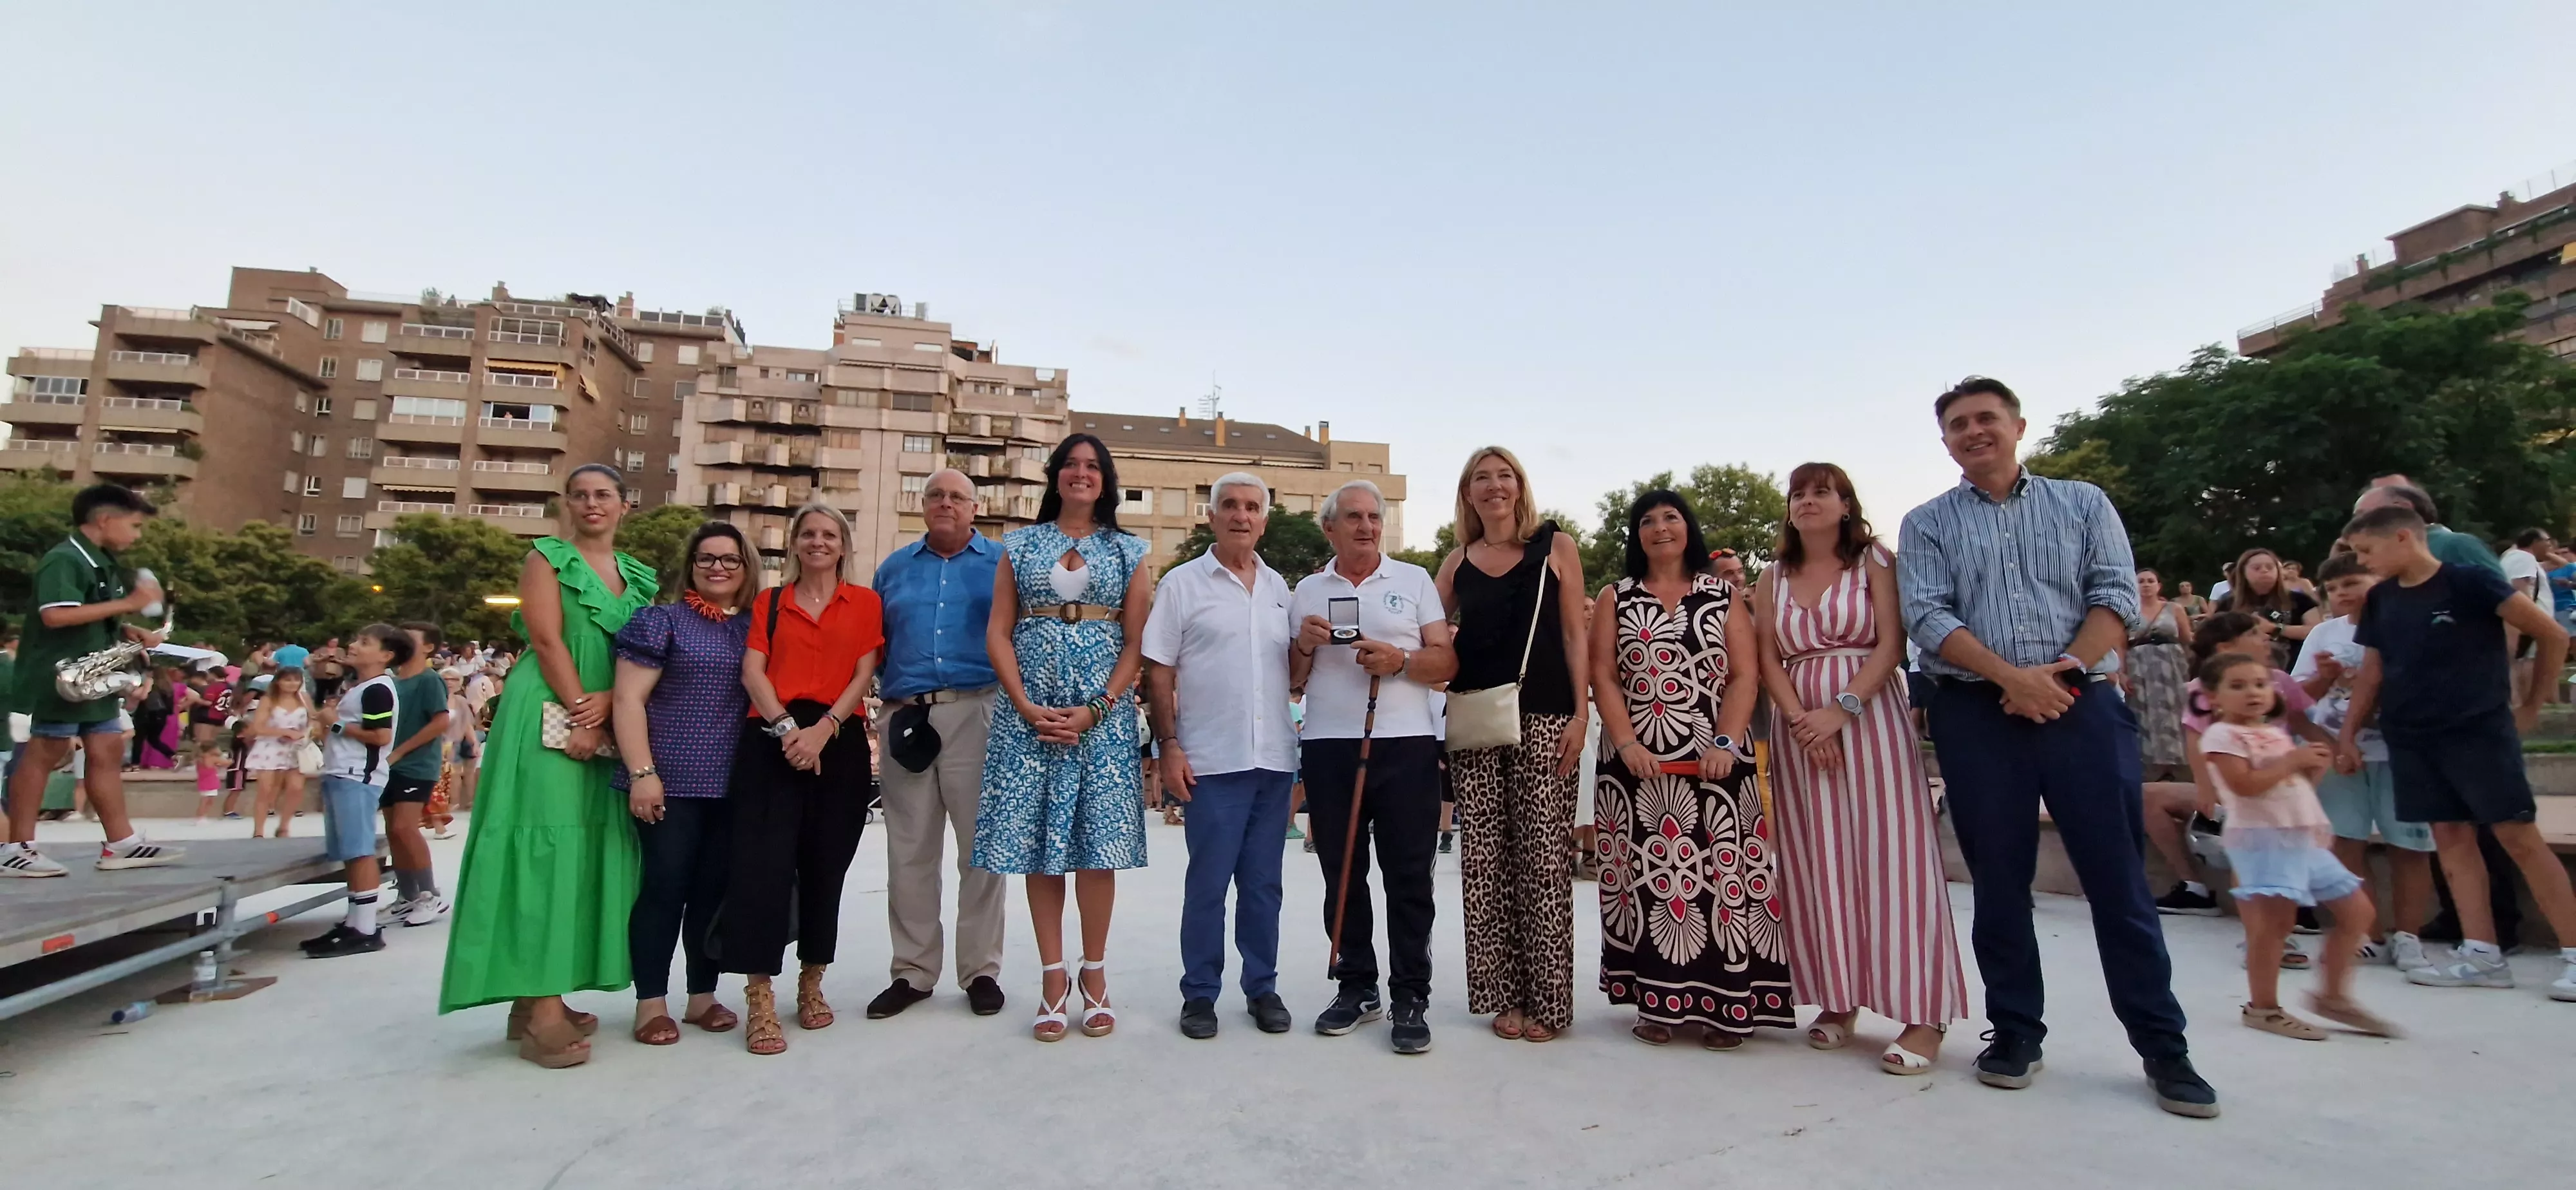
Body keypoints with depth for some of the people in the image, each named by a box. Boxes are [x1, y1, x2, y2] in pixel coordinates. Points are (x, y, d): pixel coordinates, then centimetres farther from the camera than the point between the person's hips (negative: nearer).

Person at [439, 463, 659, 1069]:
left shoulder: (640, 577, 16)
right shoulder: (546, 558, 3)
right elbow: (548, 640, -9)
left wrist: (606, 703, -11)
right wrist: (579, 716, -16)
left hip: (612, 725, 6)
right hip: (551, 718, -5)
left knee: (586, 851, 5)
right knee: (546, 845, -10)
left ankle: (537, 997, 13)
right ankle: (541, 1010, -11)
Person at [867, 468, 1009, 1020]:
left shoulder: (1002, 563, 6)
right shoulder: (894, 567, 17)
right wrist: (891, 687, 4)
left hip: (976, 714, -3)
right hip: (906, 715, 3)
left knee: (981, 846, 1)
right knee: (909, 851, 8)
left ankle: (981, 969, 11)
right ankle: (912, 970, 19)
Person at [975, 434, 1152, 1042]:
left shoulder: (1128, 551, 8)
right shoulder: (1020, 545, 10)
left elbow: (1137, 642, 2)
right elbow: (998, 633, 4)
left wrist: (1097, 708, -10)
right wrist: (1026, 706, -9)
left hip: (1104, 713, -1)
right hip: (1030, 714, 1)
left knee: (1097, 843, -1)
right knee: (1037, 842, 3)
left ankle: (1094, 974, 14)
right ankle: (1053, 977, 14)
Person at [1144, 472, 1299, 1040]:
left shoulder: (1279, 587, 13)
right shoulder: (1182, 584, 0)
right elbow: (1159, 673, -3)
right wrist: (1169, 746, -10)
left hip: (1275, 757, 4)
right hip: (1213, 759, -4)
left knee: (1263, 883, 12)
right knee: (1208, 882, 2)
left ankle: (1262, 988, 25)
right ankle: (1200, 994, 17)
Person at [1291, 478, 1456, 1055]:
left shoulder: (1415, 581, 8)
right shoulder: (1307, 591, 13)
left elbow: (1447, 662, 2)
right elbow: (1291, 681, 14)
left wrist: (1400, 661, -16)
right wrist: (1305, 646, -6)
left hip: (1406, 746, -2)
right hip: (1328, 748, 2)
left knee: (1408, 877, 1)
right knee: (1342, 876, 9)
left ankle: (1410, 998, 11)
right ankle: (1357, 988, 23)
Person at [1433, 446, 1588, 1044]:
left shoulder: (1556, 546, 6)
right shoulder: (1457, 561, 13)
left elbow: (1574, 634, 2)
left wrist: (1581, 714, -5)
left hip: (1543, 719, -3)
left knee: (1542, 858, -1)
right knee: (1485, 860, 4)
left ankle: (1547, 999, 11)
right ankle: (1504, 995, 16)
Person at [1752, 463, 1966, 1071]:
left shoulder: (1876, 561, 3)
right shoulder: (1773, 580, 12)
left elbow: (1892, 644, -7)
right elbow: (1768, 661, 5)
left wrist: (1842, 709, -17)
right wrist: (1801, 720, -11)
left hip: (1871, 717, -3)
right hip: (1801, 729, 3)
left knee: (1888, 854, -6)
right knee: (1816, 860, 4)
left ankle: (1922, 1015, -2)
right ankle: (1836, 1001, 13)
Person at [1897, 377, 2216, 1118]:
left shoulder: (2083, 503, 12)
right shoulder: (1927, 524, 8)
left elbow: (2116, 597, 1)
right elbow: (1928, 618, -4)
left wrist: (2059, 671, -13)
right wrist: (2014, 677, -14)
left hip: (2082, 704, 0)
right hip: (1975, 716, 0)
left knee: (2117, 875, 2)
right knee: (1998, 880, 6)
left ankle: (2162, 1045, 14)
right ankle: (2015, 1031, 17)